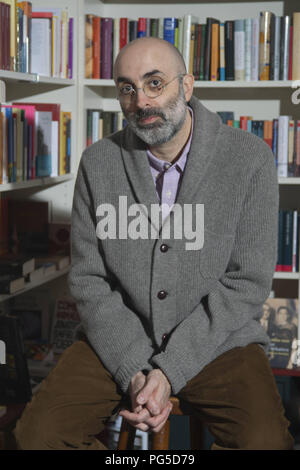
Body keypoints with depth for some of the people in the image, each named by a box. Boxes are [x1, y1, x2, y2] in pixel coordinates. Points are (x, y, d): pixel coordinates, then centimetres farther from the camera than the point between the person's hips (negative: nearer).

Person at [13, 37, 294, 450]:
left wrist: (169, 370, -17)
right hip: (118, 339, 2)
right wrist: (134, 371, -14)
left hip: (217, 338, -1)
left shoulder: (250, 158, -8)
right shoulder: (98, 162, 0)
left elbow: (247, 282, -10)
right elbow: (88, 279, -1)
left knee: (265, 442, -26)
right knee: (39, 433, -18)